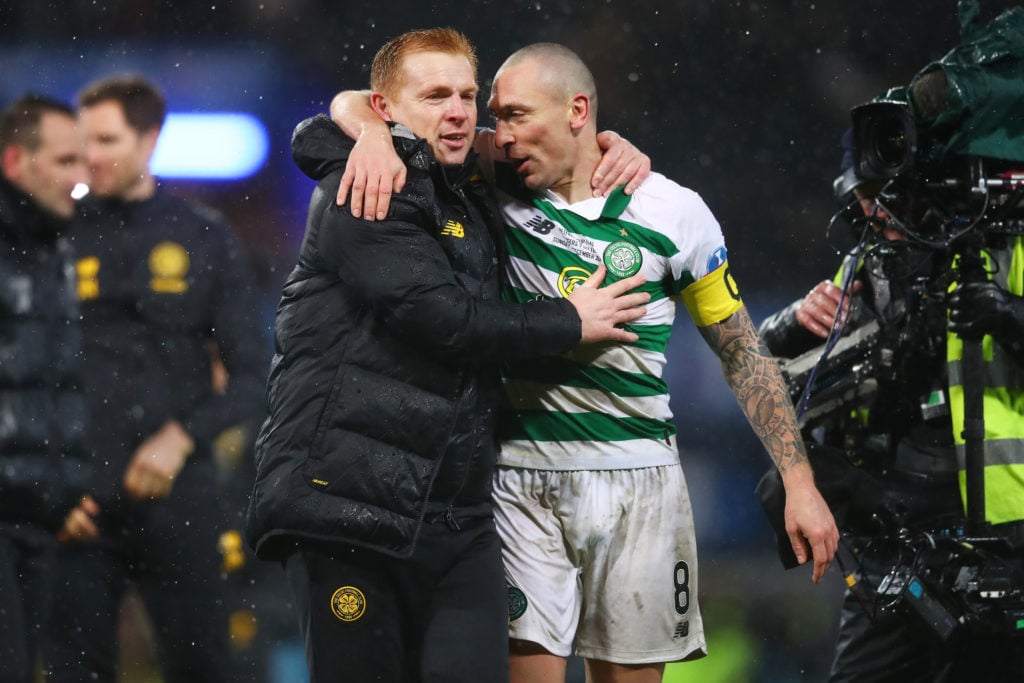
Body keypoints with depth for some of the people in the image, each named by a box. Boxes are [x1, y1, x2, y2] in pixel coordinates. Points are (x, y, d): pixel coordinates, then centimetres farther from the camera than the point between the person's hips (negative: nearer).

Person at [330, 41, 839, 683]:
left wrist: (799, 482, 1)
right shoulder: (498, 181, 2)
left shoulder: (673, 213, -1)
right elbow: (354, 106, 3)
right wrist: (375, 137, -21)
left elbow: (743, 352, 6)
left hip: (637, 481, 0)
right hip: (522, 479, 0)